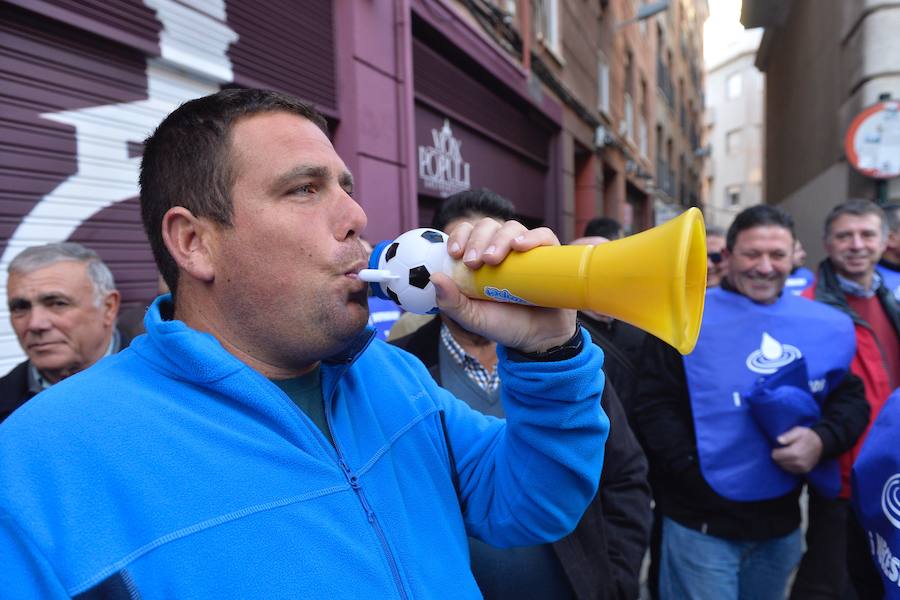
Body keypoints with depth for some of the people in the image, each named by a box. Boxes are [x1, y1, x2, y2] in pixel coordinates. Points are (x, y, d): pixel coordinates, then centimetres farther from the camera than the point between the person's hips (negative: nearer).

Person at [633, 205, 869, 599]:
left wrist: (823, 438, -12)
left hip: (783, 523, 5)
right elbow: (654, 407, -12)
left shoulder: (825, 325, 3)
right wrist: (700, 477, -17)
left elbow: (850, 397, 9)